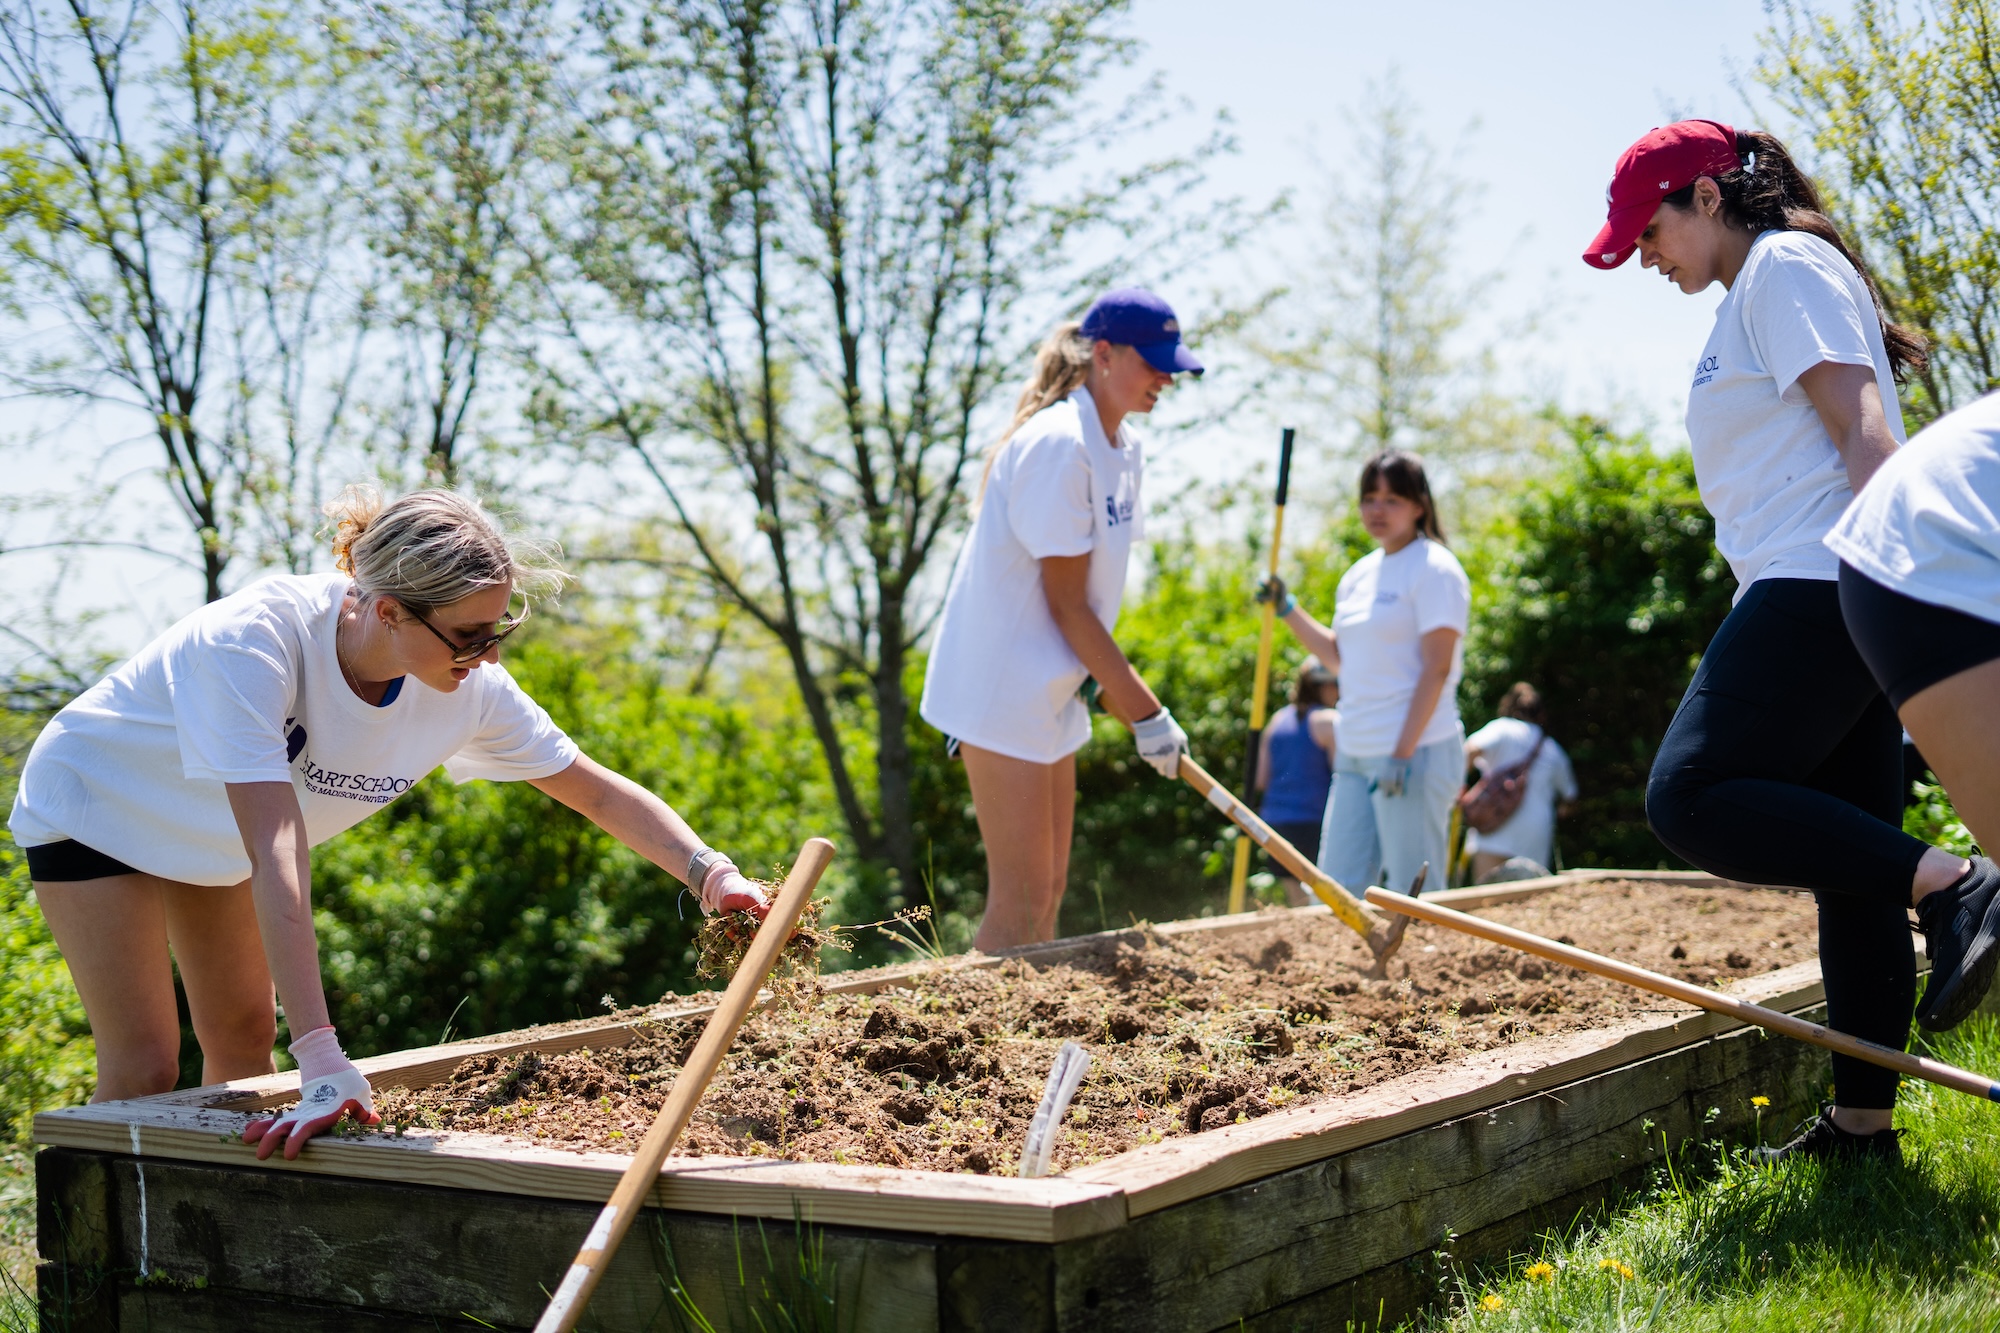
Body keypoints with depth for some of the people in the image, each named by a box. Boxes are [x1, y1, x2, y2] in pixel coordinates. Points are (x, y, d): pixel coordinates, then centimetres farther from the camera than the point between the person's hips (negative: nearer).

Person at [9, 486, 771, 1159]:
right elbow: (277, 855, -50)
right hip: (97, 808, -6)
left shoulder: (471, 688, -26)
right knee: (144, 1068, -11)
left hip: (209, 837, 6)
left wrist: (707, 871, -31)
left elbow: (600, 794, -14)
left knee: (243, 1041, 12)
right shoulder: (257, 639, -43)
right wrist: (322, 1061, -55)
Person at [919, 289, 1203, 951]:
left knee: (1049, 890, 13)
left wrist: (1112, 688, 2)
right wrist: (1145, 711, -17)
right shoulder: (1057, 444, -19)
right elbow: (1065, 603, -20)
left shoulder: (1123, 449, 10)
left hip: (1050, 691, 10)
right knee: (1020, 898, -9)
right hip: (1001, 685, -10)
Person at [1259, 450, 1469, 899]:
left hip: (1415, 752, -8)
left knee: (1413, 896, -5)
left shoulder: (1433, 569, -8)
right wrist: (1287, 610, 15)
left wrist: (1402, 754, -20)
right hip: (1355, 756, 8)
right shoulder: (1360, 573, 16)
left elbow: (1437, 669, -15)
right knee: (1337, 891, 7)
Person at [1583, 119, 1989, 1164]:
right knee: (1850, 857, 7)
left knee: (1691, 798, -18)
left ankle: (1951, 883, -22)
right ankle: (1862, 1124, 8)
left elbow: (1866, 432, -15)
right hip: (1819, 599, 10)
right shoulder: (1753, 295, 26)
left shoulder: (1786, 266, -4)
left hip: (1828, 582, -10)